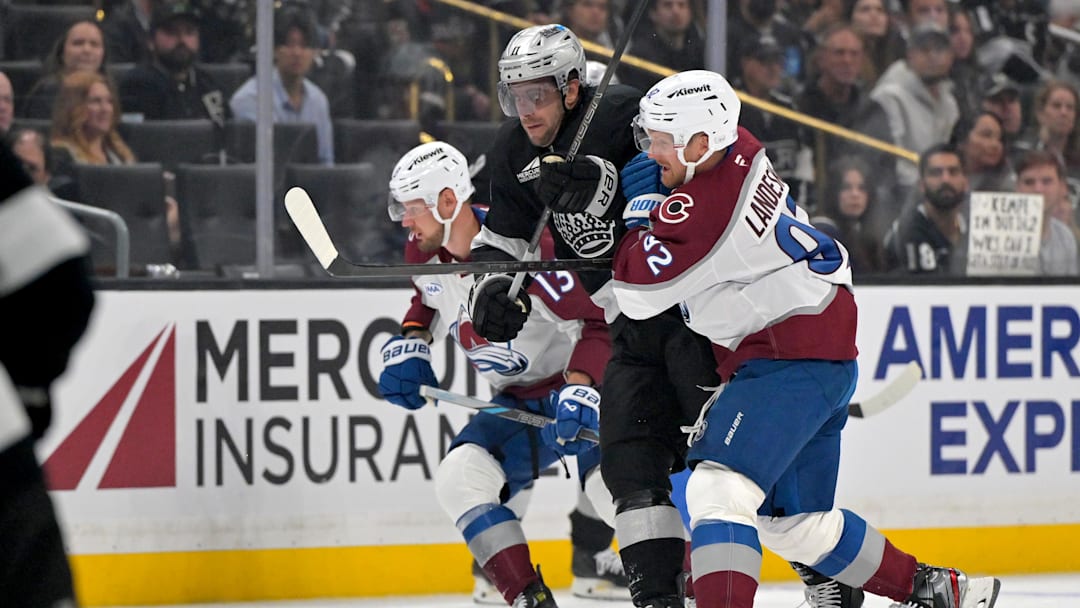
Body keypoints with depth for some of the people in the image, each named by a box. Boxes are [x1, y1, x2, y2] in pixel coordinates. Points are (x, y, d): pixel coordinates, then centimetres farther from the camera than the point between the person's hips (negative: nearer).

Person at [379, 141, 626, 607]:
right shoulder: (423, 254, -3)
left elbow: (602, 318, -26)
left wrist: (581, 385, -37)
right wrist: (409, 344, 5)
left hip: (582, 385, -7)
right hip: (517, 403, 7)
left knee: (612, 485, -29)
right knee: (460, 478, -17)